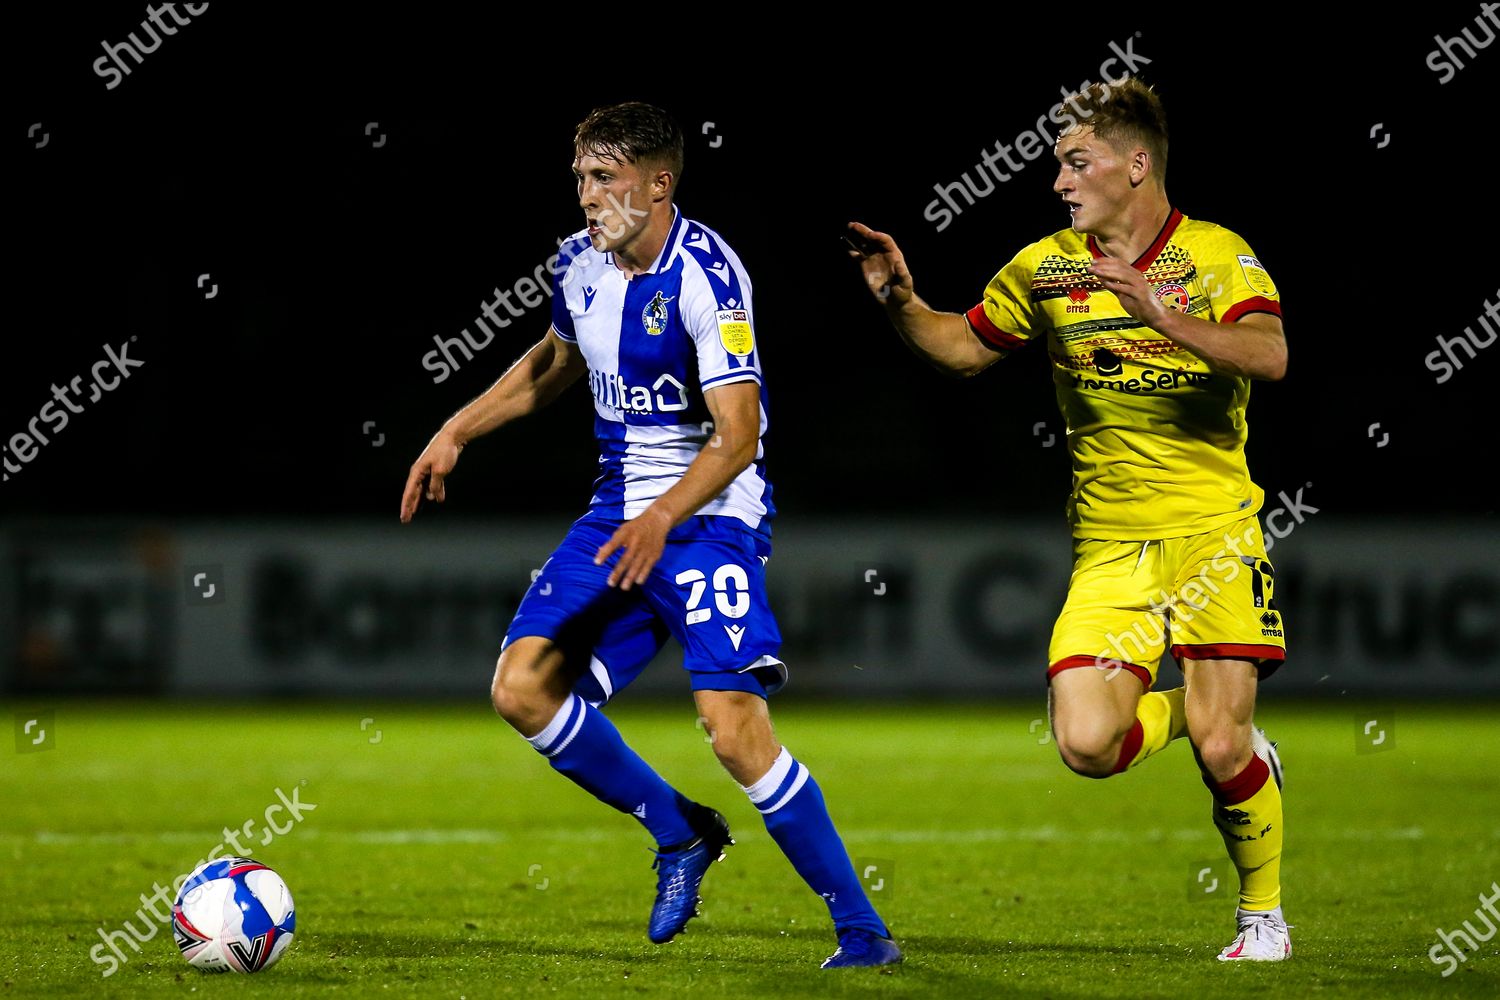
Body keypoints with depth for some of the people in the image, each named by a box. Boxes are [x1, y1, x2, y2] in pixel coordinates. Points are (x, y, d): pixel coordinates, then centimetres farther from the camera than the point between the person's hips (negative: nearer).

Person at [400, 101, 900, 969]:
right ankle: (680, 833, 16)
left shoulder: (704, 274, -20)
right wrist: (457, 432, 21)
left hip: (709, 516, -8)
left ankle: (863, 931, -7)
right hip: (620, 511, 8)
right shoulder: (580, 264, 4)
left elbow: (736, 435, -25)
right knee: (523, 687, -4)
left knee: (734, 730, -20)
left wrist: (662, 519, -38)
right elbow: (554, 363, 27)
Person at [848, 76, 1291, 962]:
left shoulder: (1217, 256, -5)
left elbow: (1270, 357, -22)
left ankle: (1265, 914, 17)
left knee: (1221, 749, -9)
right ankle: (1186, 710, 19)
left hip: (1212, 532, -3)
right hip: (1108, 546, 3)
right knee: (1088, 745, -15)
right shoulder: (1047, 267, 7)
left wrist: (1160, 314, -33)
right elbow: (965, 348, 21)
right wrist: (900, 302, 3)